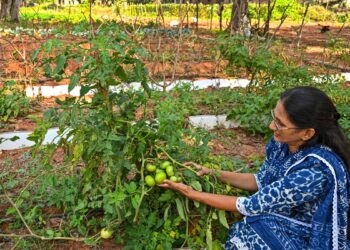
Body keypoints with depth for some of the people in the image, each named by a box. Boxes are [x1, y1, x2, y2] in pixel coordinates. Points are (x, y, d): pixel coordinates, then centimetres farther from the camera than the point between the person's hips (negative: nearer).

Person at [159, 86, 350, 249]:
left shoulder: (316, 171, -34)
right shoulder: (283, 142, -13)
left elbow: (254, 206, -27)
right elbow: (260, 181, 4)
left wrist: (192, 194, -21)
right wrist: (213, 173, -7)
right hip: (287, 222, 6)